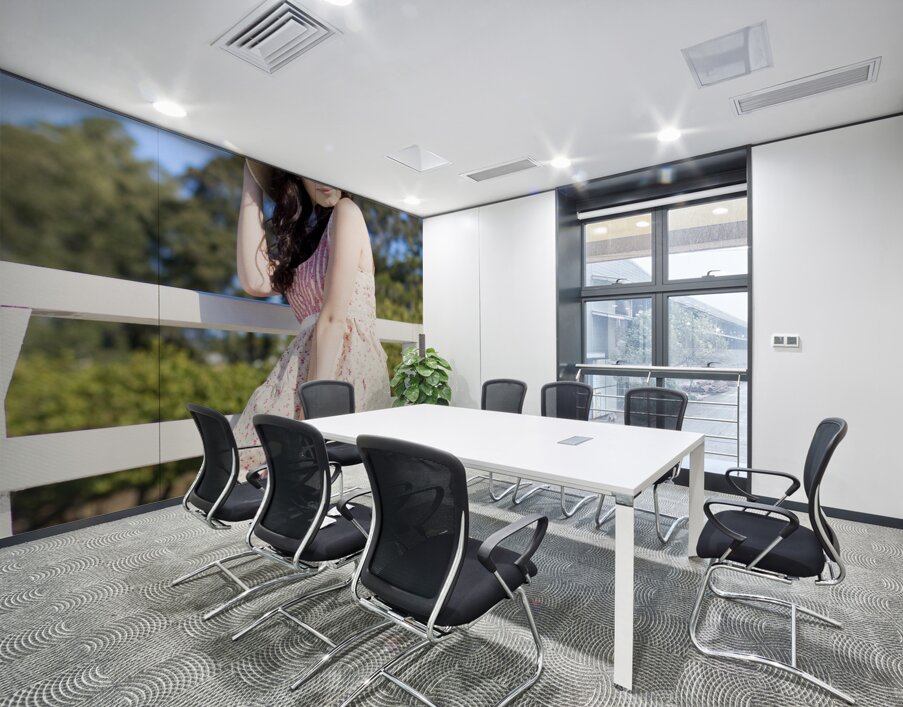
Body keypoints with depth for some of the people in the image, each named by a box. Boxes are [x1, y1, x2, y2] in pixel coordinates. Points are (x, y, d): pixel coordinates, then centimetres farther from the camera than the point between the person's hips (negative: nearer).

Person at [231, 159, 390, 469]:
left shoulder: (345, 212, -3)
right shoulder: (303, 230, 20)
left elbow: (334, 318, -13)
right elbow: (256, 282, -1)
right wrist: (252, 182, 7)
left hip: (346, 365, -7)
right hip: (307, 364, 8)